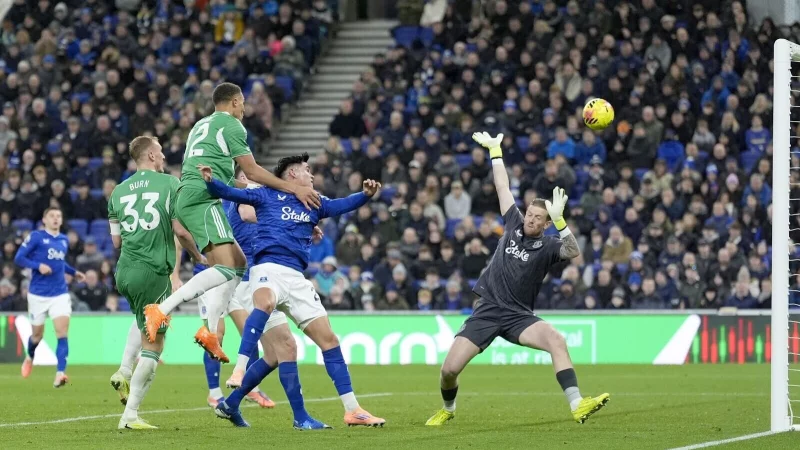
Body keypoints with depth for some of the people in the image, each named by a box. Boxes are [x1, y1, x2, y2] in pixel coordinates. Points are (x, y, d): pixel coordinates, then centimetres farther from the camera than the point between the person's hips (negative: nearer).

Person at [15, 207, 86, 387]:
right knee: (37, 334, 10)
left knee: (62, 332, -15)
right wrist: (38, 266, -21)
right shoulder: (36, 237, -6)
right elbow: (19, 258, -8)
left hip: (60, 294, 3)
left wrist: (73, 272, 13)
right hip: (38, 294, -3)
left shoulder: (64, 240, 11)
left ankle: (60, 374, -22)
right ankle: (29, 358, 44)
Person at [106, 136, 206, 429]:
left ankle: (124, 372, 16)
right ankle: (130, 416, -3)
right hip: (154, 271, -6)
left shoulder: (119, 191, 11)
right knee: (153, 346, 1)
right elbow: (181, 231, -6)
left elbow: (116, 241, 14)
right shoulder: (170, 184, -2)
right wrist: (198, 257, 11)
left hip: (124, 272, 6)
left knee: (146, 321, 35)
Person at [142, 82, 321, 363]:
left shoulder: (201, 125, 28)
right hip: (203, 200, -10)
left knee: (238, 263, 10)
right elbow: (252, 171, -4)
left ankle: (210, 331, -3)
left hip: (186, 199, 10)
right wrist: (294, 189, -4)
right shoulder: (232, 125, 1)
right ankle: (161, 310, -32)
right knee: (226, 269, -21)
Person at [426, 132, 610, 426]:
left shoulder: (547, 246, -3)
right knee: (449, 370, -6)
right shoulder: (514, 224, 6)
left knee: (556, 340, -31)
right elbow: (502, 187, 13)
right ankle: (447, 409, 27)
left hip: (518, 316, -2)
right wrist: (494, 150, 18)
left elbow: (573, 252, -24)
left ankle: (577, 406, -36)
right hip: (487, 311, 2)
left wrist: (559, 220, -35)